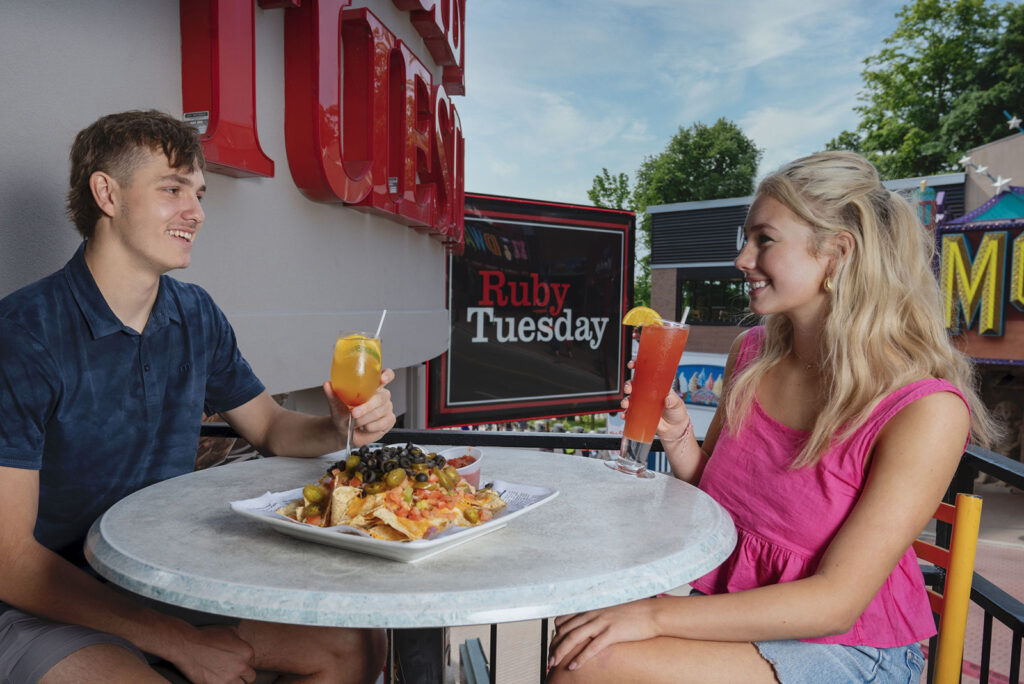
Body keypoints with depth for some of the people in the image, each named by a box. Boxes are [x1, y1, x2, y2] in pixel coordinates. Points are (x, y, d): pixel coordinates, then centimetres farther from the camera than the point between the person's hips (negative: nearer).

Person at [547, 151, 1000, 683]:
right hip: (733, 612, 5)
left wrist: (653, 614, -25)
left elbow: (836, 602, -21)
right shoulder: (752, 354, -2)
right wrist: (677, 438, -12)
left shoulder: (926, 409, -19)